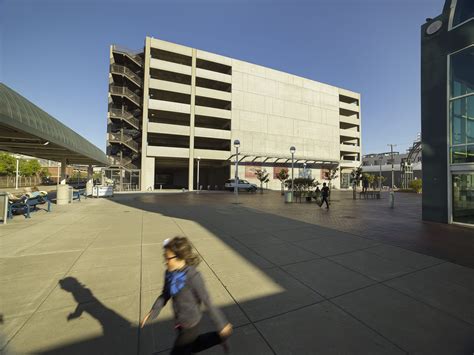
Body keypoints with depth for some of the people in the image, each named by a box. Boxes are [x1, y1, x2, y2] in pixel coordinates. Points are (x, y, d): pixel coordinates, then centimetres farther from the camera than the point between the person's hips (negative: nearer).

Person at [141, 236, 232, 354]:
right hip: (180, 321, 7)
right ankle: (220, 337, 44)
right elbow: (165, 295, 6)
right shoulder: (170, 273, -11)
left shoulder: (193, 276, -32)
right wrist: (153, 312, -6)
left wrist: (221, 324, -14)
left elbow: (207, 301, -23)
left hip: (190, 324, -7)